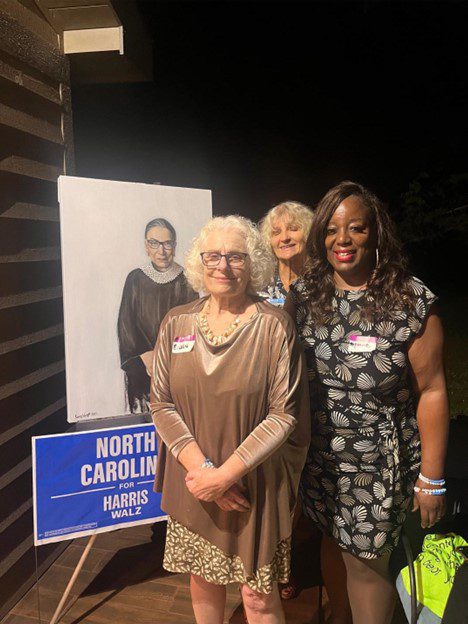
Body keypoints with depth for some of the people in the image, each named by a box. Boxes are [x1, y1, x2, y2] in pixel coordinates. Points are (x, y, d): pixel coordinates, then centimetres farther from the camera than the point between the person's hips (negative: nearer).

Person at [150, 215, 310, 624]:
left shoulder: (275, 326, -11)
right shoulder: (176, 323, -1)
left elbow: (284, 415, -14)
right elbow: (162, 404, -2)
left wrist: (225, 474, -17)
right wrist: (200, 467, -13)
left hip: (255, 485, -3)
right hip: (192, 483, 3)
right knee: (202, 580, 21)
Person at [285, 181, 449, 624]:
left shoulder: (411, 301, -15)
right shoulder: (304, 295, -4)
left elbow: (431, 391, -12)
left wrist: (431, 479, -9)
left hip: (378, 466, -4)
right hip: (319, 455, 4)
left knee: (365, 564, 12)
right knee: (333, 541, 24)